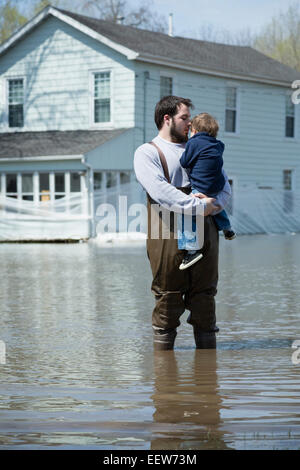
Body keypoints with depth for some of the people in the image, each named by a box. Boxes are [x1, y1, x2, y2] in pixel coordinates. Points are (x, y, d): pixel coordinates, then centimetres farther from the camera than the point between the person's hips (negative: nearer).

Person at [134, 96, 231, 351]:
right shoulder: (147, 153, 5)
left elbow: (224, 185, 18)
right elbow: (159, 190, -12)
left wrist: (213, 203, -5)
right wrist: (198, 206, -17)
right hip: (168, 232, -5)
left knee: (205, 294, 4)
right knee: (168, 295, -3)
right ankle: (162, 351, 5)